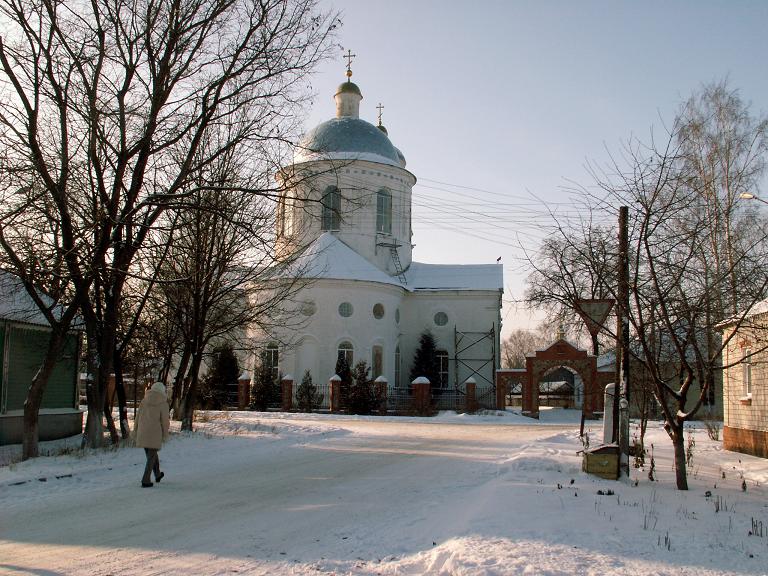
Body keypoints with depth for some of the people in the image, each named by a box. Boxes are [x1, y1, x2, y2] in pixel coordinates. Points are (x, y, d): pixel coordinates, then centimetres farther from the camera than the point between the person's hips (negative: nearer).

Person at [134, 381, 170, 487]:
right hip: (155, 434, -5)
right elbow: (165, 421, -6)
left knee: (152, 452, 22)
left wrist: (136, 431, 14)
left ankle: (157, 474, 37)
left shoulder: (144, 401, 5)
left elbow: (138, 417, 7)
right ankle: (145, 480, -4)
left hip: (142, 433, 5)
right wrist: (165, 434, 6)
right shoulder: (163, 403, -7)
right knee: (151, 457, 4)